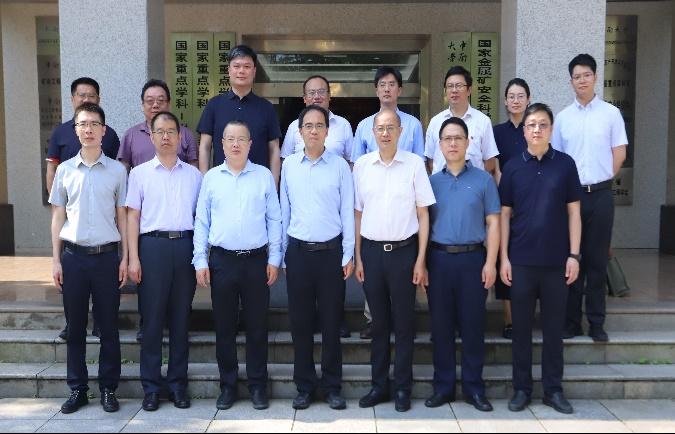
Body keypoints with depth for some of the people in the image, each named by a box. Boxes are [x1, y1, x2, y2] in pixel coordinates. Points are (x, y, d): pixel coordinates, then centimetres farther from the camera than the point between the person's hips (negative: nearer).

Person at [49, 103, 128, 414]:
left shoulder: (117, 171, 2)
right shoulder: (65, 170, 6)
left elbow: (122, 217, 5)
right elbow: (58, 217, 9)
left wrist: (124, 258, 1)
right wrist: (56, 260, 4)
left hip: (107, 255, -1)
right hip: (73, 256, 1)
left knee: (108, 327, 5)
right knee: (75, 326, 8)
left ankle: (108, 389, 16)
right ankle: (77, 389, 19)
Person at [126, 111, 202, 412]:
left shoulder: (193, 174, 13)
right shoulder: (140, 173, 7)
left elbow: (201, 215, 13)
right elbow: (132, 216, 4)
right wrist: (133, 258, -4)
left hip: (185, 245, 2)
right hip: (153, 244, -1)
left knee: (181, 319, 6)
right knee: (152, 319, 1)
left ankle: (178, 384, 15)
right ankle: (151, 387, 11)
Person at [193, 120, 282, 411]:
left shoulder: (264, 176, 4)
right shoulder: (211, 177, 7)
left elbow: (274, 219, 5)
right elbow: (201, 221, 8)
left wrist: (274, 258, 0)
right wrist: (200, 260, 2)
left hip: (256, 259, -1)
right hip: (221, 259, 1)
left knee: (257, 326, 5)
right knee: (224, 327, 8)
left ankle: (258, 386, 18)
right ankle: (228, 386, 20)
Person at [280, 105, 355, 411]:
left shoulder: (340, 166, -1)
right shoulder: (289, 165, 5)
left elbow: (347, 212, 0)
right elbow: (284, 211, 8)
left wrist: (348, 255, -3)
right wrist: (282, 252, 7)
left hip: (330, 251, -2)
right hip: (298, 251, 2)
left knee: (331, 322, 6)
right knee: (300, 322, 8)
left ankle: (332, 386, 19)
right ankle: (304, 386, 21)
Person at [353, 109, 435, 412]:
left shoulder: (414, 164, -2)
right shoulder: (361, 165, 4)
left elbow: (423, 214, -1)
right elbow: (357, 214, 8)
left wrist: (420, 260, -4)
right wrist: (357, 257, 4)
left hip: (404, 250, -2)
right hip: (371, 250, 2)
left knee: (404, 322, 6)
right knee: (379, 322, 11)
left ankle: (402, 388, 18)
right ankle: (379, 385, 23)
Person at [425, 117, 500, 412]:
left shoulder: (483, 180, 4)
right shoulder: (431, 182, 9)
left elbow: (493, 223, 2)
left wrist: (490, 262, -6)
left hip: (473, 258, -1)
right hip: (439, 258, 2)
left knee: (473, 324, 4)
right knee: (441, 324, 7)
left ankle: (474, 387, 16)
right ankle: (443, 386, 18)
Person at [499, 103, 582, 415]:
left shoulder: (565, 164, 1)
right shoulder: (513, 167, 3)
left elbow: (573, 212, 3)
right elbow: (504, 215, 4)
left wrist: (574, 254, -4)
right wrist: (504, 258, -2)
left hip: (556, 260, 0)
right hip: (521, 260, 0)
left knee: (554, 327, 8)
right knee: (521, 327, 8)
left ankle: (553, 389, 21)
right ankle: (521, 388, 19)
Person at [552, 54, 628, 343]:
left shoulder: (611, 113, 2)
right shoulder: (563, 117, 7)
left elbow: (619, 153, 4)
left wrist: (600, 179, 4)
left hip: (600, 195, -1)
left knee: (597, 259, 4)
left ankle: (596, 322, 12)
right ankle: (571, 320, 13)